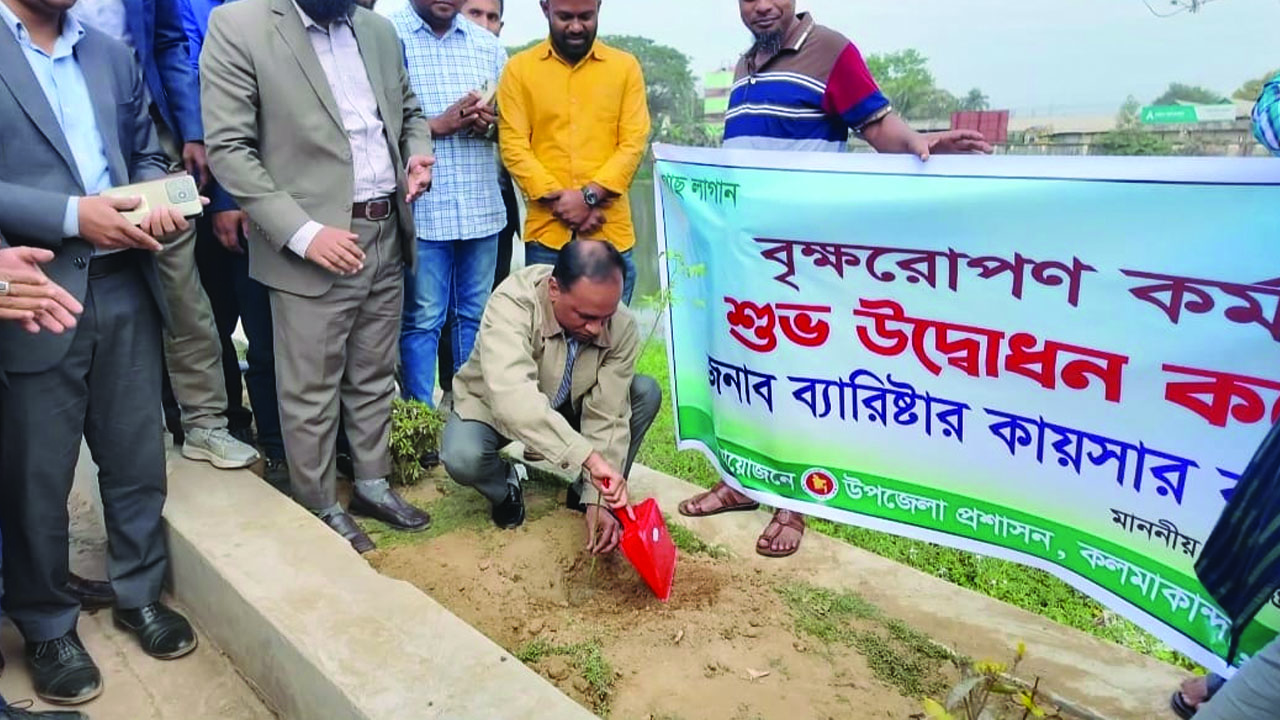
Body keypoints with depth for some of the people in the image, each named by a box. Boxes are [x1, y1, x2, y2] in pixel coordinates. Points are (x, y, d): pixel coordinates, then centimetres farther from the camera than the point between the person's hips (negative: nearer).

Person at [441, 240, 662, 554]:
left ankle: (583, 492, -1)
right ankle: (505, 486, 3)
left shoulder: (622, 328, -25)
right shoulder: (512, 304, -37)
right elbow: (513, 398, -51)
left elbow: (606, 418, -23)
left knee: (646, 392, -19)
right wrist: (589, 456, -57)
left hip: (568, 408, 3)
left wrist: (598, 500, -29)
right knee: (462, 457, -35)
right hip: (493, 403, -3)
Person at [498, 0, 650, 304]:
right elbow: (513, 146, 0)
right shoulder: (519, 68, 6)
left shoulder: (626, 67, 8)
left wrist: (590, 196, -13)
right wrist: (558, 199, -12)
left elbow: (634, 143, 0)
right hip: (546, 231, 0)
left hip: (610, 231, 1)